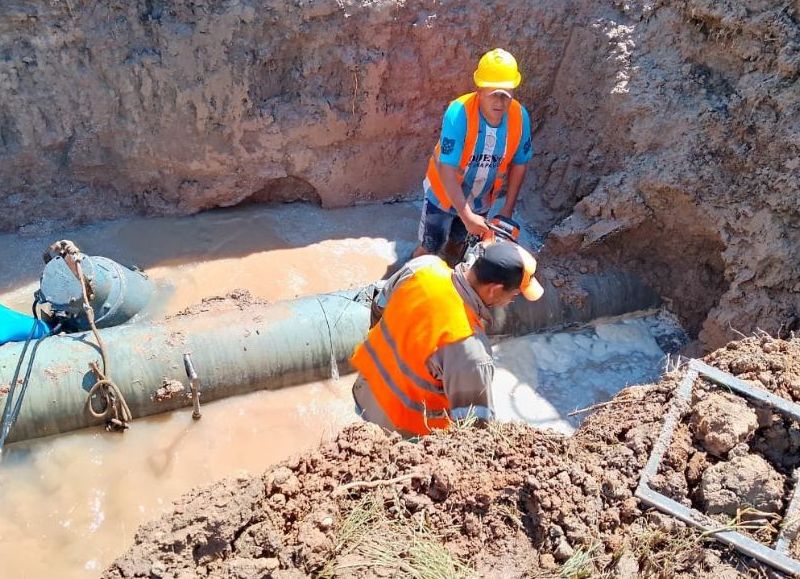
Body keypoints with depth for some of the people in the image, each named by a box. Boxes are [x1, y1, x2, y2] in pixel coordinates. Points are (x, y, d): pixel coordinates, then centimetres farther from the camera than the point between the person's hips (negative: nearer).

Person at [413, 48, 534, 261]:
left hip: (480, 201, 4)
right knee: (428, 250, 10)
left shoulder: (520, 117, -20)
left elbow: (518, 164, -5)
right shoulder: (459, 113, -33)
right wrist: (467, 216, -41)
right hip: (443, 194, -4)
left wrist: (508, 209, -6)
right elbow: (447, 170, -35)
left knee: (455, 247, 24)